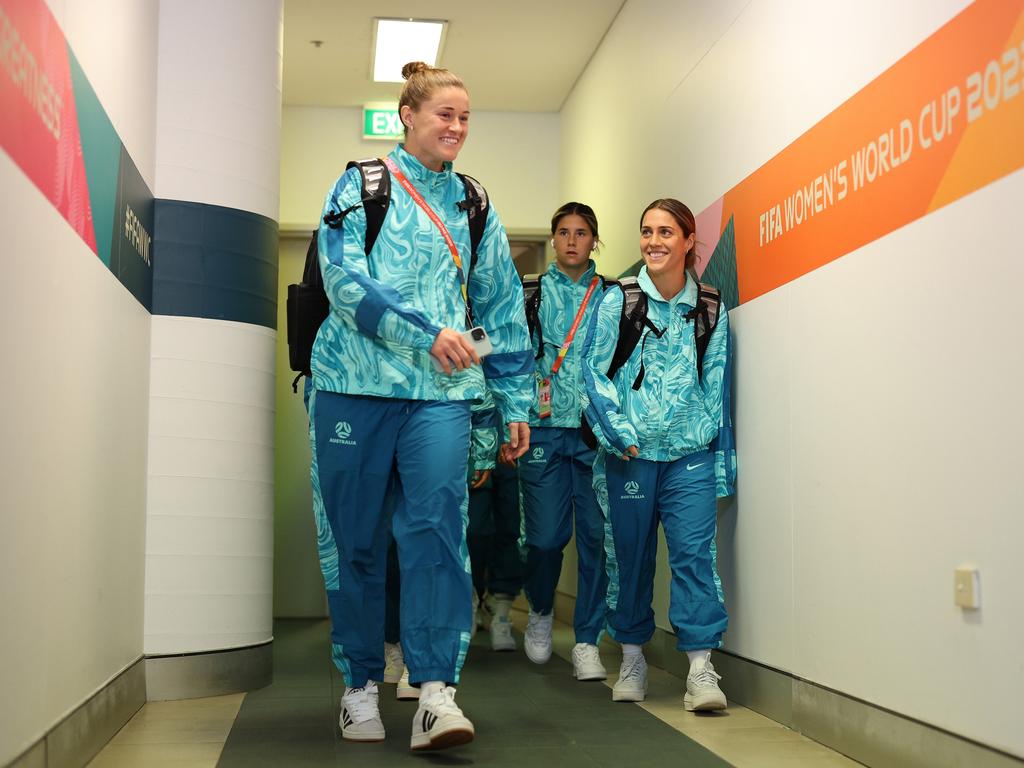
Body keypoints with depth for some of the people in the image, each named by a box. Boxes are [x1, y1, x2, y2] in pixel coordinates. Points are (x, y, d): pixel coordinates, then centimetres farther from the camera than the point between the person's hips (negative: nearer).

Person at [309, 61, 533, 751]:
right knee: (356, 538, 4)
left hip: (442, 391, 2)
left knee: (437, 528, -12)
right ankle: (361, 684, 17)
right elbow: (344, 280, -9)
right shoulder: (360, 187, 6)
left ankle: (436, 692, -12)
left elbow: (502, 307, 19)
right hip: (357, 383, -1)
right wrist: (425, 334, -20)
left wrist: (516, 400, 14)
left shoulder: (474, 206, 17)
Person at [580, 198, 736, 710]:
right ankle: (632, 659, 21)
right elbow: (594, 373, 1)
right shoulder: (616, 303, 2)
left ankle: (700, 668, -6)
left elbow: (717, 386, 10)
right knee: (630, 556, 7)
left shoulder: (710, 311, 7)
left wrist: (722, 458, 8)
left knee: (694, 552, -9)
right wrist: (619, 433, -10)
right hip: (631, 455, 0)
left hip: (690, 454, 0)